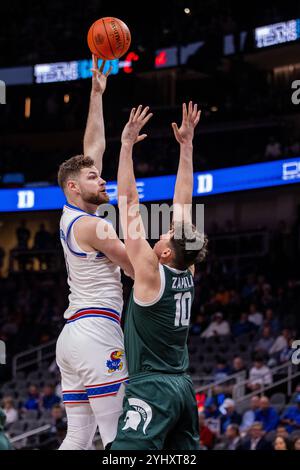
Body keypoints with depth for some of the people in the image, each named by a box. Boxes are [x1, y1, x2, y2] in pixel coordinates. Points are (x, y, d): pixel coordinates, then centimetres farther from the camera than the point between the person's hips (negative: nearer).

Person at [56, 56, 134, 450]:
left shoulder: (71, 217, 16)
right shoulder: (93, 225, -9)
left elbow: (93, 148, 22)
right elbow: (141, 272, -3)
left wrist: (97, 94, 24)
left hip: (72, 333, 9)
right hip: (97, 330, -9)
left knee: (78, 436, 4)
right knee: (118, 436, -12)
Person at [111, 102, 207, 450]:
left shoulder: (151, 273, -11)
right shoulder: (187, 272, 7)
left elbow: (128, 202, -12)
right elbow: (182, 203, 12)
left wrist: (127, 143, -10)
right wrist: (186, 146, 14)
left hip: (151, 387, -9)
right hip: (182, 387, 9)